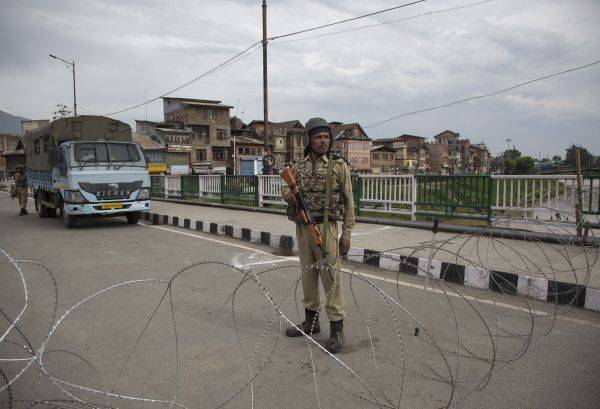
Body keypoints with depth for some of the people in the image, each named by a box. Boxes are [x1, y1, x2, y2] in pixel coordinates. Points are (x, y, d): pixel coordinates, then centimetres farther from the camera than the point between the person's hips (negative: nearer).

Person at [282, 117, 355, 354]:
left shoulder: (339, 166, -2)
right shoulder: (297, 167, 8)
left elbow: (349, 202, -2)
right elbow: (288, 191, 17)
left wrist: (347, 233, -8)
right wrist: (289, 196, -9)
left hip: (325, 228, -4)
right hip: (302, 227, 5)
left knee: (331, 277, -3)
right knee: (308, 274, 13)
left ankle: (337, 330, 6)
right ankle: (311, 321, 28)